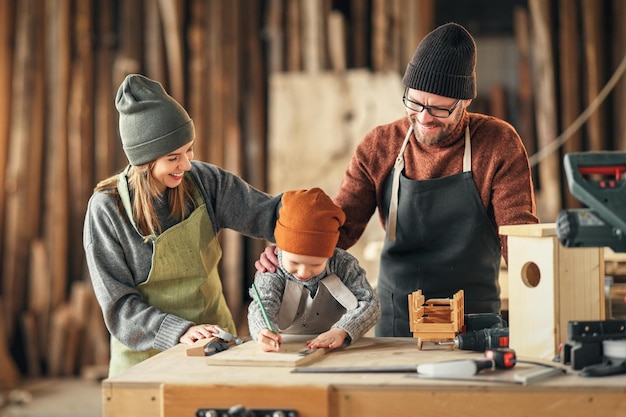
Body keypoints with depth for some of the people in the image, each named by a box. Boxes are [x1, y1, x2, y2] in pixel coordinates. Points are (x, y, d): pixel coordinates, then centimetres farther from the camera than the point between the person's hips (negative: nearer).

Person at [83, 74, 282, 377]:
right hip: (147, 355, -3)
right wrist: (179, 332, -26)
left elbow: (268, 215, 0)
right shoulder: (107, 209, -14)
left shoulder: (202, 181, -5)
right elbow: (118, 306, -13)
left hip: (215, 341, 3)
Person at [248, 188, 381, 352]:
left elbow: (369, 304, -18)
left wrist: (341, 331, -37)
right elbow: (262, 307, -29)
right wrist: (263, 332, -53)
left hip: (336, 354, 2)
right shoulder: (271, 271, -14)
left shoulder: (343, 264, -10)